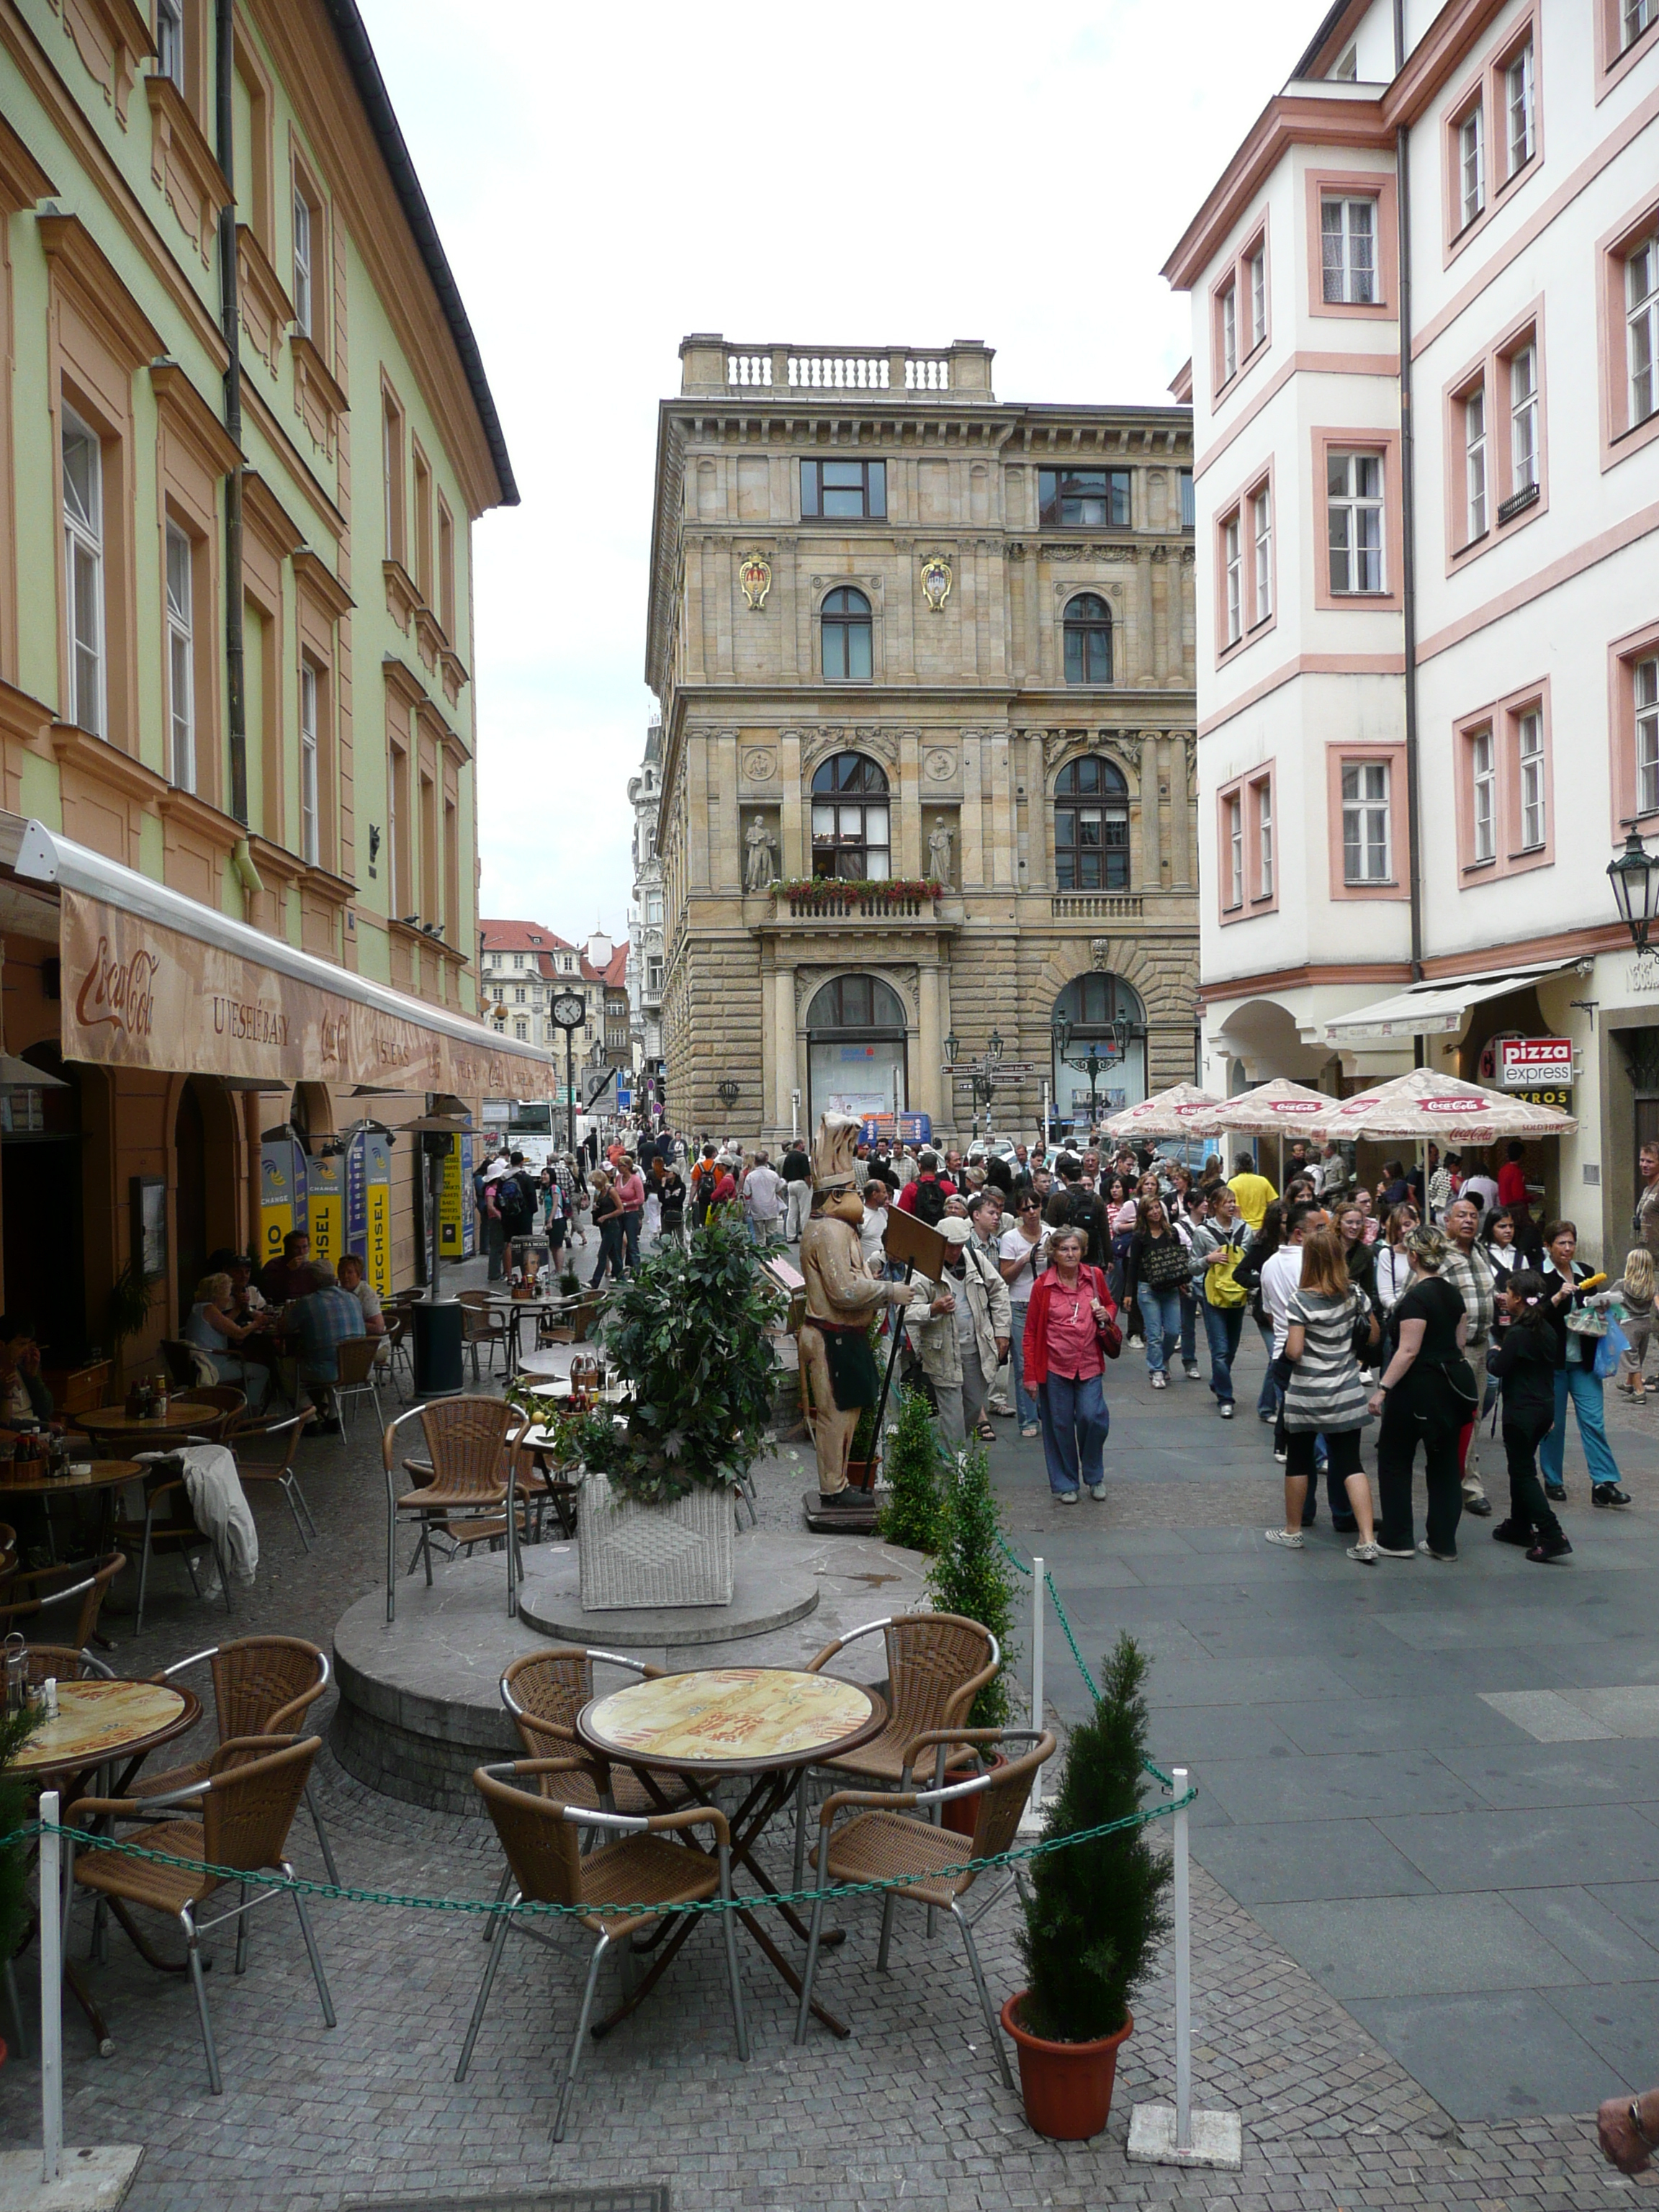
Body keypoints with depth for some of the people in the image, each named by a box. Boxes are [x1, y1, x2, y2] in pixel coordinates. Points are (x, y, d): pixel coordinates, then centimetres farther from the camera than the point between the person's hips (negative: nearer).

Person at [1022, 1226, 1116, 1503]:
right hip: (1055, 1366, -1)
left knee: (1092, 1418, -9)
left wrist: (1107, 1315, -4)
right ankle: (1065, 1484, 22)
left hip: (1089, 1364, 1)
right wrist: (1030, 1375, -3)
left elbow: (1111, 1305, 21)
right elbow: (1031, 1333, 0)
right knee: (1060, 1425, 5)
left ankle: (1095, 1477, 16)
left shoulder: (1094, 1277, 2)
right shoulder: (1042, 1285, -5)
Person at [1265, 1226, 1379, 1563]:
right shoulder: (1354, 1293, -2)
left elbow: (1294, 1351, -20)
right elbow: (1373, 1336, 7)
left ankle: (1293, 1531, 25)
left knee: (1298, 1460, 13)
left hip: (1307, 1395, -3)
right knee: (1350, 1463, 6)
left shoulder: (1301, 1299, -16)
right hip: (1347, 1394, 4)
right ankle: (1367, 1541, -3)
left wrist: (1287, 1348, 2)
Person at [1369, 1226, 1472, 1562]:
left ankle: (1396, 1541, 10)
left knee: (1394, 1461, 5)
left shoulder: (1417, 1297, -17)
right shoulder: (1452, 1294, 7)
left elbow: (1409, 1351, -20)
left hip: (1418, 1386, -8)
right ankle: (1443, 1543, 15)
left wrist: (1383, 1388, -19)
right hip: (1450, 1387, 8)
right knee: (1444, 1462, 11)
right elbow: (1459, 1342, 14)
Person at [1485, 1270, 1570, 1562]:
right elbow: (1550, 1368, 15)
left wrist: (1493, 1352, 5)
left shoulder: (1518, 1334, -20)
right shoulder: (1547, 1330, 7)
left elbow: (1497, 1368, -17)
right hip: (1545, 1407, 9)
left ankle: (1552, 1536, -11)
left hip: (1521, 1412, -8)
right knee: (1521, 1467, 20)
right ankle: (1520, 1526, 29)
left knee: (1524, 1472, -3)